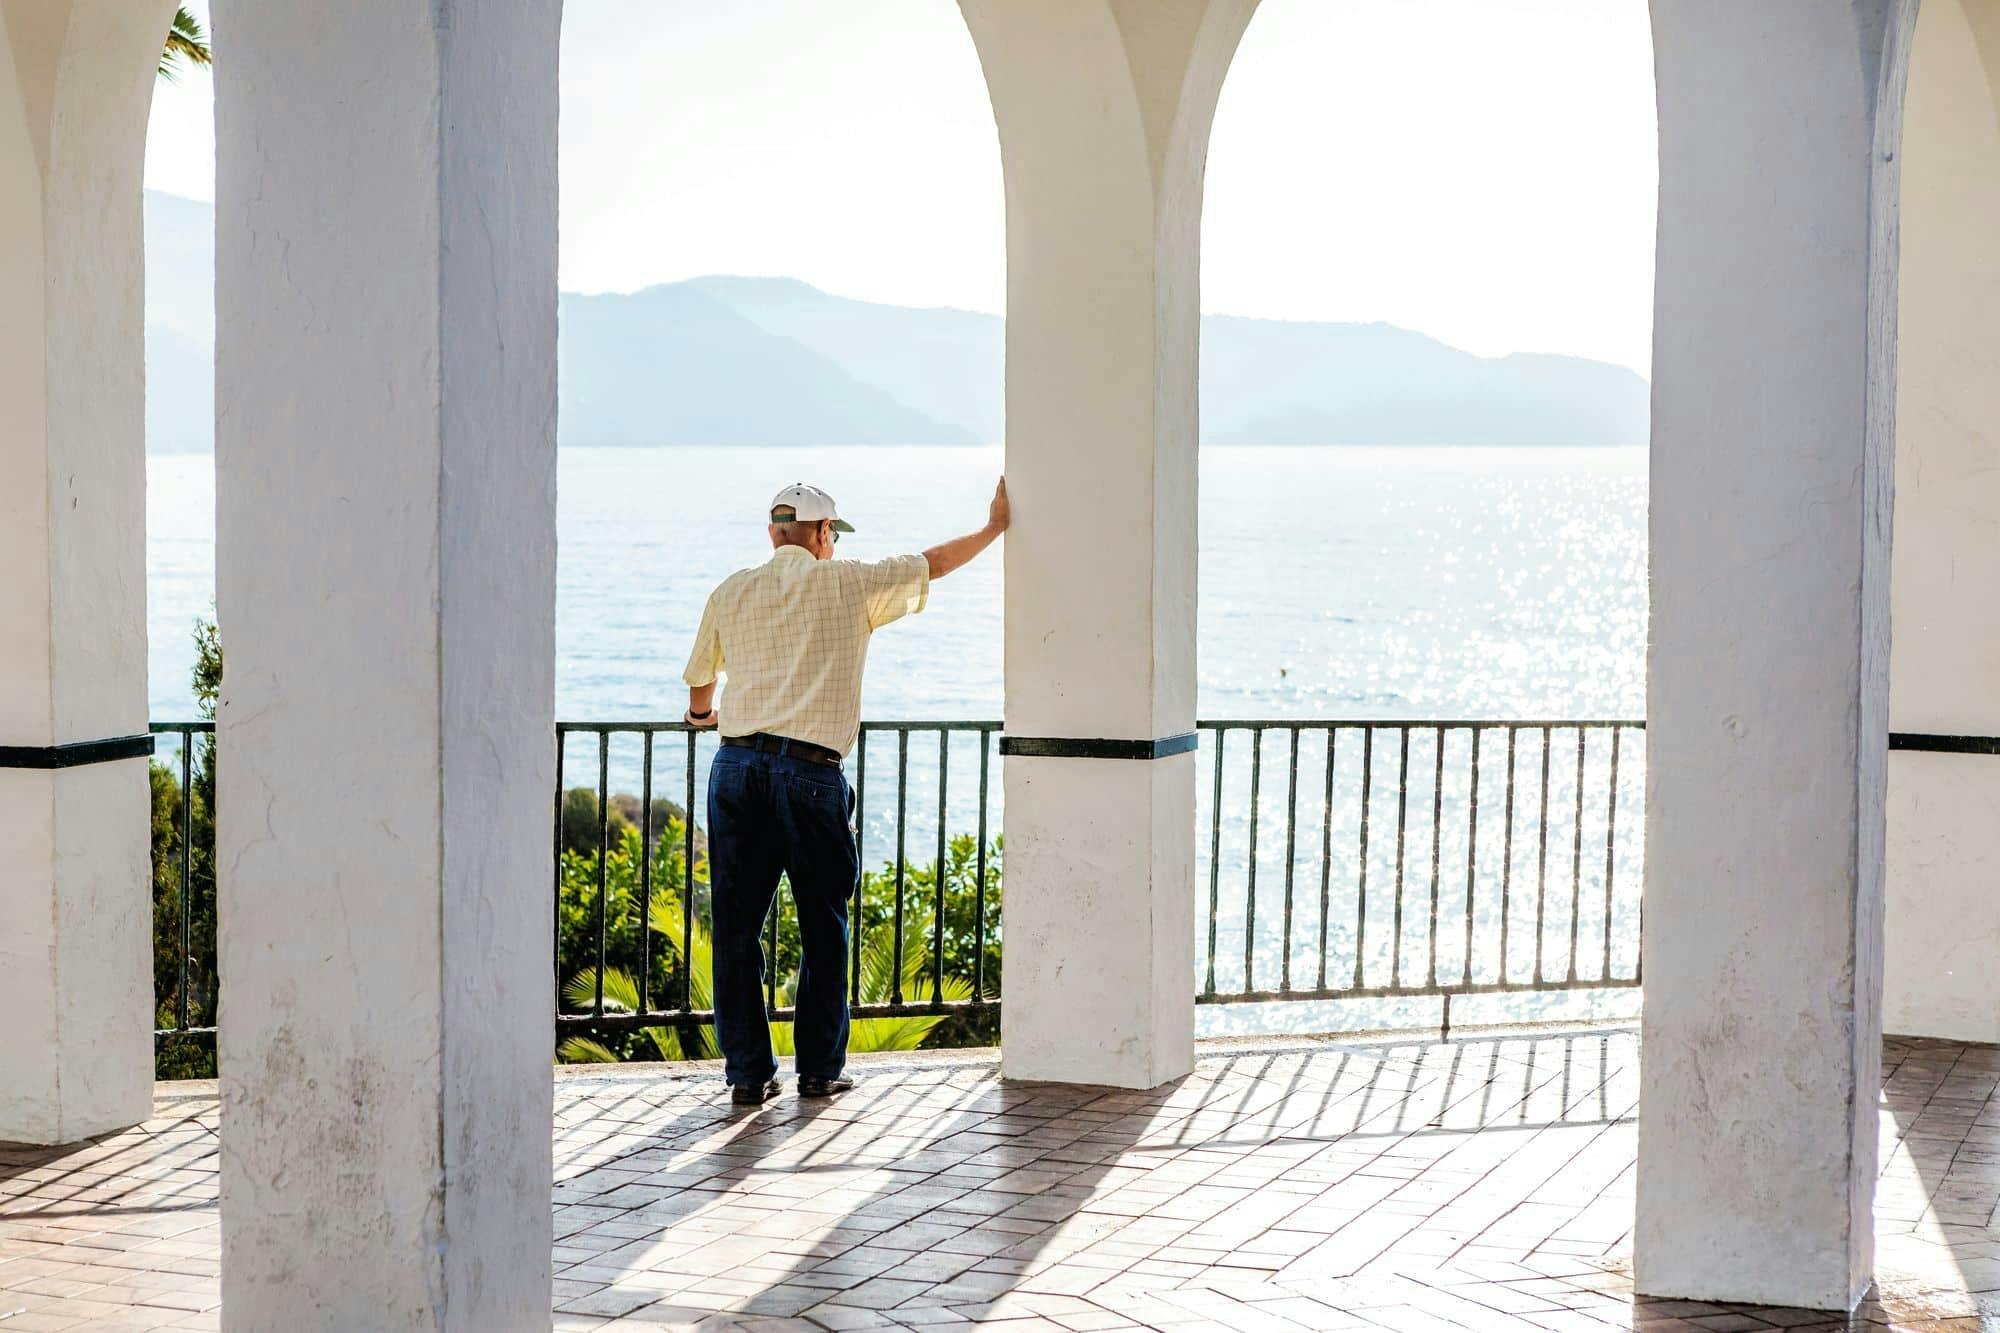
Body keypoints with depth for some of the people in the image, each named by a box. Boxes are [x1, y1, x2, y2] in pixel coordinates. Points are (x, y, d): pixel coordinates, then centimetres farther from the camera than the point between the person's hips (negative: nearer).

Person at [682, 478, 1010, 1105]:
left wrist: (705, 715, 47)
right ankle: (819, 1069, 13)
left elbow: (699, 684, 23)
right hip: (811, 773, -2)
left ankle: (747, 1071, 7)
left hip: (737, 766, 3)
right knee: (823, 926, 9)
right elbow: (932, 564, 17)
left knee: (737, 926, 6)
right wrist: (993, 528, 34)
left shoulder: (730, 593, 12)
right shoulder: (849, 584, 4)